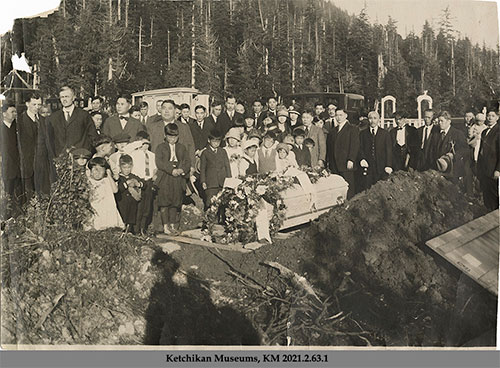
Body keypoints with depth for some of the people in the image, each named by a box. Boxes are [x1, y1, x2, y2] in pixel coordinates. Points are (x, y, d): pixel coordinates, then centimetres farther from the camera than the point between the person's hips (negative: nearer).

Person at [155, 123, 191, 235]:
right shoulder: (161, 147, 4)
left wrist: (182, 169, -13)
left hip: (178, 179, 3)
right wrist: (171, 170, -18)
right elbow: (159, 162, -8)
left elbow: (187, 162, 7)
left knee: (175, 203, 6)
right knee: (164, 203, -2)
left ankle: (173, 225, 14)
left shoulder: (182, 148, 16)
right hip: (165, 179, -3)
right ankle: (166, 226, 4)